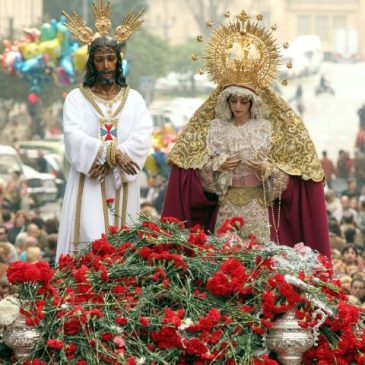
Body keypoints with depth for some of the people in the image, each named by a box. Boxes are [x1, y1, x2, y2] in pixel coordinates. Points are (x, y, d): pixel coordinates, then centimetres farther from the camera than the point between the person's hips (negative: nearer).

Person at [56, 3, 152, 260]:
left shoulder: (133, 99, 10)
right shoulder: (77, 98, 5)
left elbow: (143, 137, -4)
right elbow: (74, 137, -10)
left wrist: (110, 162, -16)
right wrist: (112, 152, -22)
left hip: (122, 187, 2)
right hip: (88, 187, -2)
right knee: (90, 245, -10)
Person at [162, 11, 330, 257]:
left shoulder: (271, 128, 1)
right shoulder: (213, 128, 6)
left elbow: (295, 168, 1)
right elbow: (190, 169, 6)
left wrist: (269, 169, -16)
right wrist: (216, 166, -11)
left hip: (262, 213, -2)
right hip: (224, 212, 2)